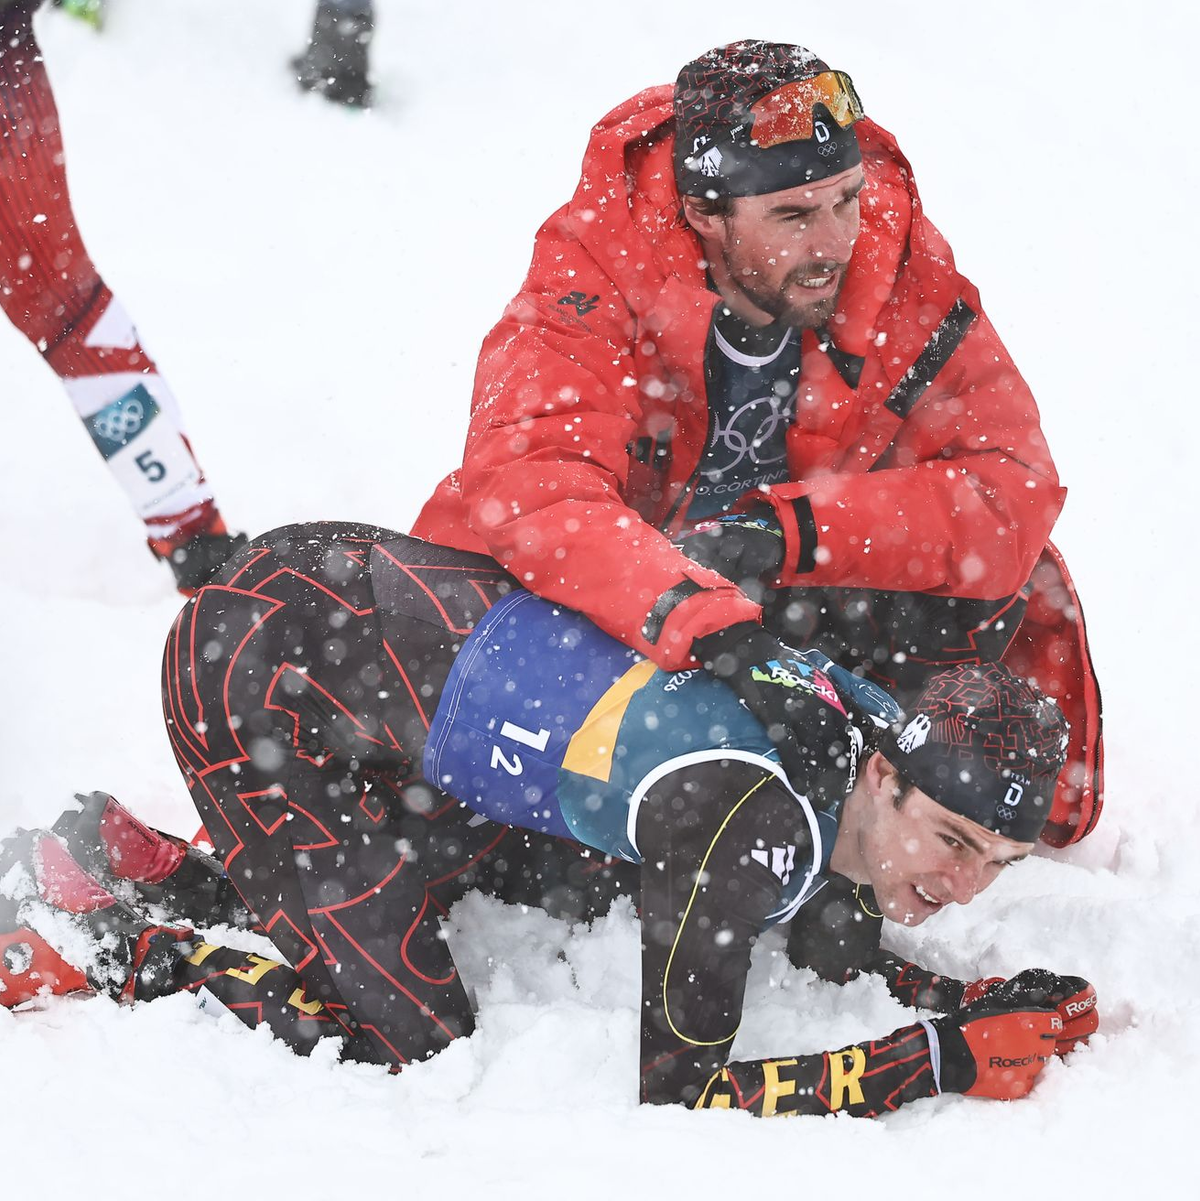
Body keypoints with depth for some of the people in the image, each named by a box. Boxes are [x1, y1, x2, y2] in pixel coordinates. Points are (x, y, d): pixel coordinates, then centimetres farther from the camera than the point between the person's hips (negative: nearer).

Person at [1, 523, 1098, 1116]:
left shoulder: (868, 726, -4)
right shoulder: (750, 818, -29)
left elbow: (832, 932, 15)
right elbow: (670, 1089, -23)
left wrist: (986, 1001, -3)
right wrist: (940, 1060, -23)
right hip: (254, 669, -8)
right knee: (416, 1043, -7)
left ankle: (142, 858, 27)